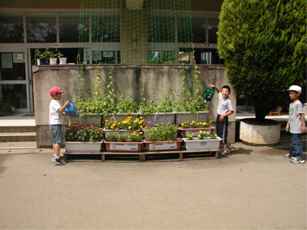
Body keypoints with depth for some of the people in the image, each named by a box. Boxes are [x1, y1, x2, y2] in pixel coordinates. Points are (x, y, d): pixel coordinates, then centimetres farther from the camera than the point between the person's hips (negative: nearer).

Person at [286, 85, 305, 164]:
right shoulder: (291, 104, 14)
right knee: (293, 140, 20)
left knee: (296, 141, -9)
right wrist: (288, 124, 22)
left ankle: (299, 158, -5)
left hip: (297, 127, -9)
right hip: (292, 127, 9)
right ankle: (292, 153, 34)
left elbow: (301, 115, -15)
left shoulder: (298, 103, -13)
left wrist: (303, 125, -17)